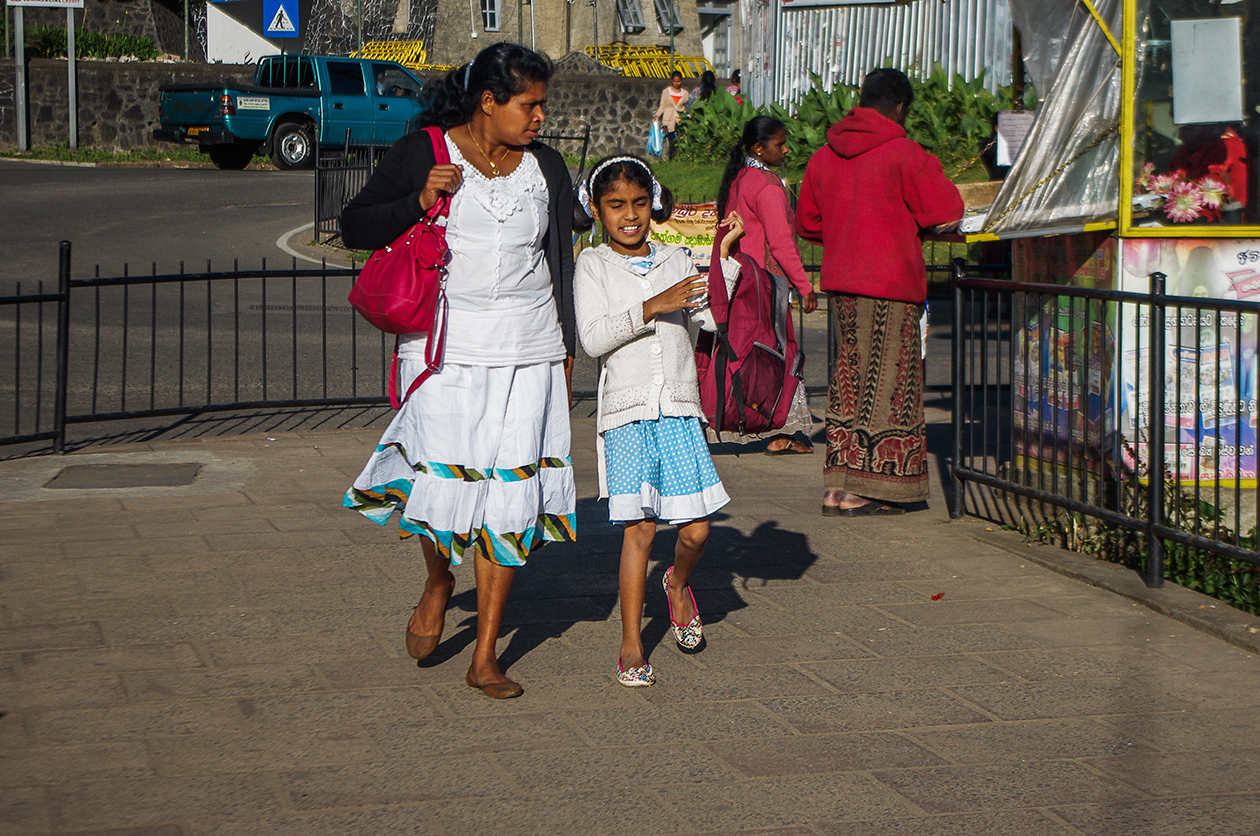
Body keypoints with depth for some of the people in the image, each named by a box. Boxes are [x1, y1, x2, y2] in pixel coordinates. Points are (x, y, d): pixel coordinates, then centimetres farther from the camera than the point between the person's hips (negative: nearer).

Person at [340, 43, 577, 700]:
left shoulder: (545, 167, 10)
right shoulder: (422, 154, -1)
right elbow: (355, 228, 1)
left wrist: (566, 349, 15)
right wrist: (419, 201, -15)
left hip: (528, 350, 3)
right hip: (447, 344, -3)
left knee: (509, 494, -1)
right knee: (444, 482, -11)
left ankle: (485, 658, 6)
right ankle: (438, 583, 25)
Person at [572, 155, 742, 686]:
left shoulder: (675, 261, 13)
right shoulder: (592, 265, 3)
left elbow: (713, 316, 5)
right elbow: (593, 338, -8)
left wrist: (726, 254, -1)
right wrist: (651, 308, -16)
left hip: (679, 411, 3)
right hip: (626, 411, -3)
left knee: (696, 530, -2)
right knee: (639, 528, -7)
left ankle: (678, 583, 33)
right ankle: (631, 646, 3)